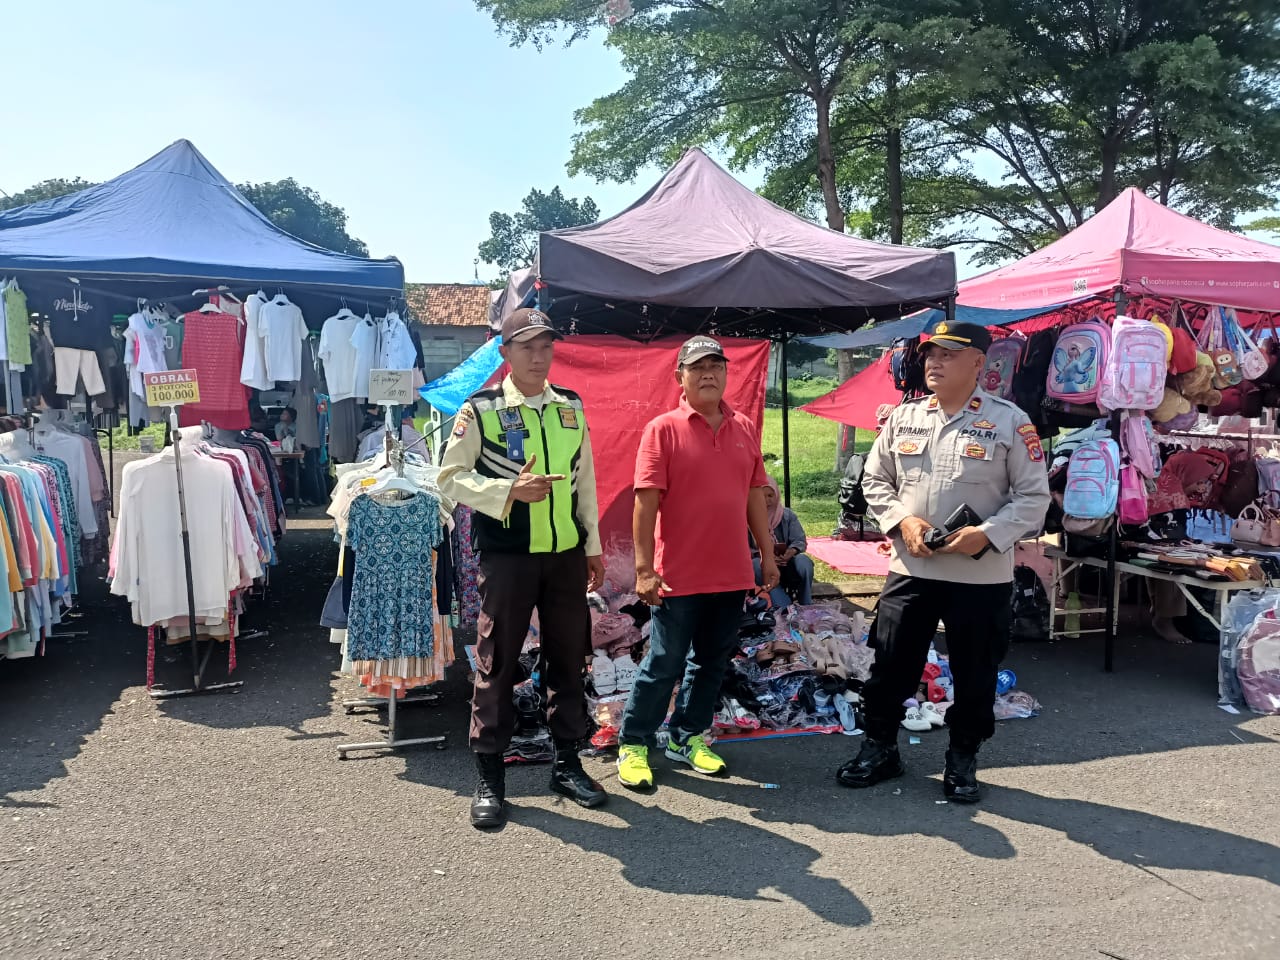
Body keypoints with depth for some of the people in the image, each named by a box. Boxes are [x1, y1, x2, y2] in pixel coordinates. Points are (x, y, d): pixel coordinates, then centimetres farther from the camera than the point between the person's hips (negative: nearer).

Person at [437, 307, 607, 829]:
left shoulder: (571, 407, 8)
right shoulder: (480, 409, -6)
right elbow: (451, 477, -7)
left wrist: (593, 546, 14)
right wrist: (509, 490, -21)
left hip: (566, 555, 5)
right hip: (506, 557, -4)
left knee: (569, 658, 12)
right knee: (497, 662, 3)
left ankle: (567, 763, 28)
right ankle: (489, 777, 16)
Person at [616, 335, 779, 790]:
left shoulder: (744, 429, 7)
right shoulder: (662, 429, -8)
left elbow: (755, 494, 13)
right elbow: (646, 500, -12)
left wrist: (768, 555, 12)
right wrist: (644, 567, -17)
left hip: (732, 574, 5)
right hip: (680, 576, -5)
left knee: (712, 662, 15)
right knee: (664, 664, 4)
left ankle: (688, 736, 32)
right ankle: (633, 744, 21)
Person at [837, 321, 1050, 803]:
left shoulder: (1009, 421, -5)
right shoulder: (903, 418, 4)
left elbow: (1034, 496, -3)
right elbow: (875, 480, 10)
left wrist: (987, 534, -17)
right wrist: (902, 521, -8)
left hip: (982, 576, -2)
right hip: (909, 569, 2)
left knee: (974, 673, 11)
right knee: (890, 664, 9)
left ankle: (963, 760, 30)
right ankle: (879, 748, 28)